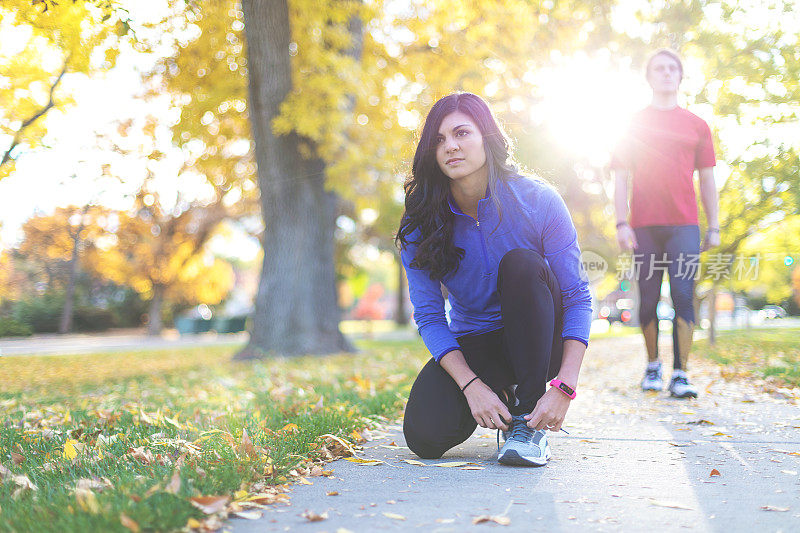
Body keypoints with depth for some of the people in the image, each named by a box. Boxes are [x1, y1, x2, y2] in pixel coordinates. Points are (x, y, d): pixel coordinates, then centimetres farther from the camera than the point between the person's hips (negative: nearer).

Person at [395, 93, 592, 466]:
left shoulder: (537, 201, -17)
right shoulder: (421, 224, -11)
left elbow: (578, 298, -17)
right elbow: (429, 316, -11)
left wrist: (563, 386, -29)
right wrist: (471, 385, -26)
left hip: (540, 343, -1)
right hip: (471, 346, 2)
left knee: (521, 263, -31)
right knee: (425, 436, -23)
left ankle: (529, 423, -23)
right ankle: (502, 393, 12)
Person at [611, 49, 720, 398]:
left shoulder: (696, 126, 13)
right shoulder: (633, 124, 11)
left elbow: (707, 179, 14)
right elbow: (620, 177, 7)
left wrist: (713, 226, 7)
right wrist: (621, 223, -3)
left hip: (684, 225, 0)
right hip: (644, 226, 0)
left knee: (683, 296, -10)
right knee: (648, 299, 3)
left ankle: (680, 376, -9)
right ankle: (652, 367, 19)